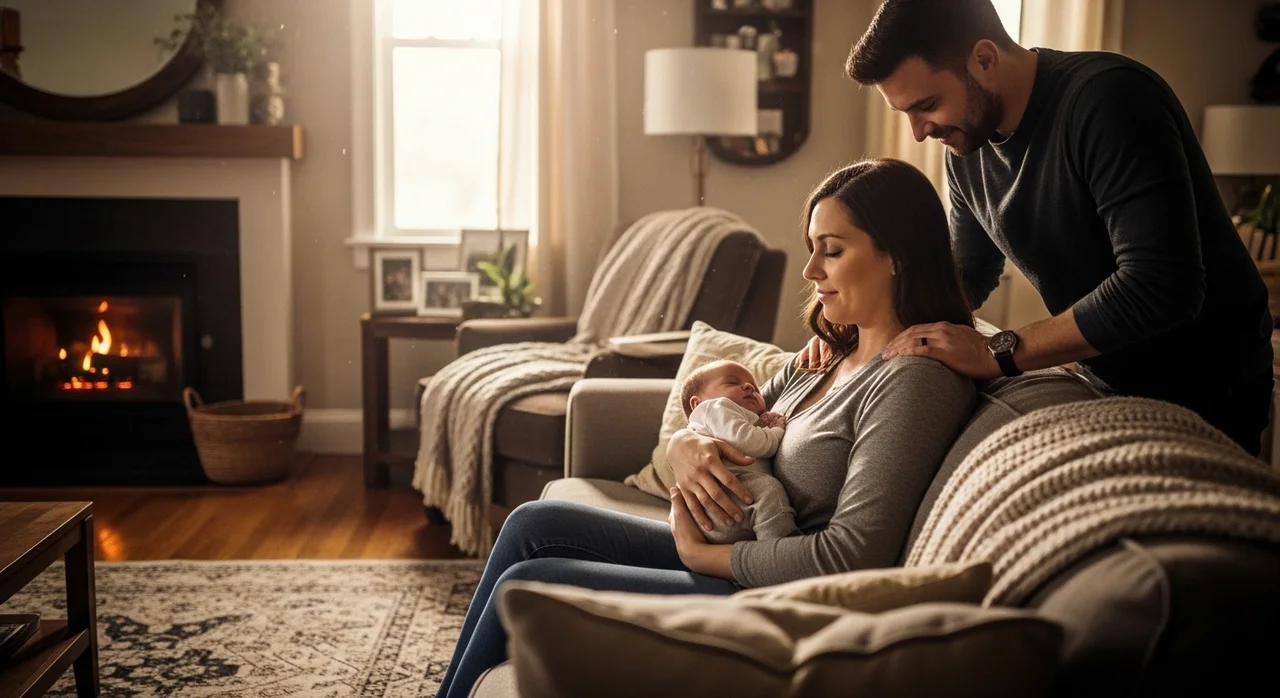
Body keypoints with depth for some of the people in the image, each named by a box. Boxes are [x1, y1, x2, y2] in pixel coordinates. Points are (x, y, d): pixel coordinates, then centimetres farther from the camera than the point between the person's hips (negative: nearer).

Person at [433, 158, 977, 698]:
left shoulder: (917, 380, -18)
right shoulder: (825, 359, 10)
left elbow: (851, 556, -25)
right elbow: (727, 417, 15)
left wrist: (702, 553, -16)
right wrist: (685, 446, -11)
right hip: (728, 557, 9)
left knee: (525, 585, -8)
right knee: (533, 523, 2)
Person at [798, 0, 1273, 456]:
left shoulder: (1109, 100, -27)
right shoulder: (966, 150, -4)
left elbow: (1162, 286, -34)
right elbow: (969, 274, 10)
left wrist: (998, 353, -33)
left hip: (1207, 393, -6)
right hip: (1106, 385, 6)